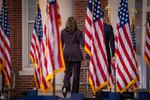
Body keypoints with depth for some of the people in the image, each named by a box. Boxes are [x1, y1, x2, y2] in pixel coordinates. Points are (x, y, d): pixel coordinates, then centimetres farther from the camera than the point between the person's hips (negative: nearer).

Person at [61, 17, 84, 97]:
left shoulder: (63, 32, 4)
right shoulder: (78, 32, -3)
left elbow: (61, 44, 10)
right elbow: (83, 43, -5)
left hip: (67, 54, 2)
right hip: (76, 54, -2)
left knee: (67, 72, 12)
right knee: (76, 73, 5)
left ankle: (66, 86, -15)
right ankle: (74, 92, 4)